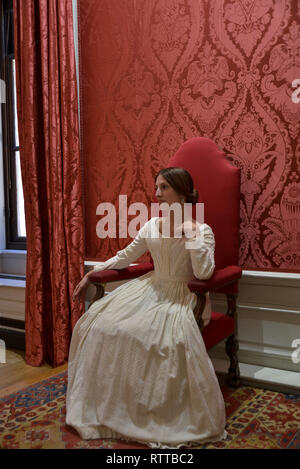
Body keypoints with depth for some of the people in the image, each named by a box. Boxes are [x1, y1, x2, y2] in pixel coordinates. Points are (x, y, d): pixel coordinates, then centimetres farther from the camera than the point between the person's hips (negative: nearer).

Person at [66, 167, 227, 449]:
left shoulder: (201, 230, -6)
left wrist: (190, 232, -18)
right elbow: (124, 257, 17)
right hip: (150, 289, 5)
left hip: (182, 295, -5)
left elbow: (204, 272, -21)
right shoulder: (151, 226, 9)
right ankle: (106, 402, 4)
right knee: (99, 322, -12)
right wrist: (90, 274, 13)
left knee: (170, 334, -36)